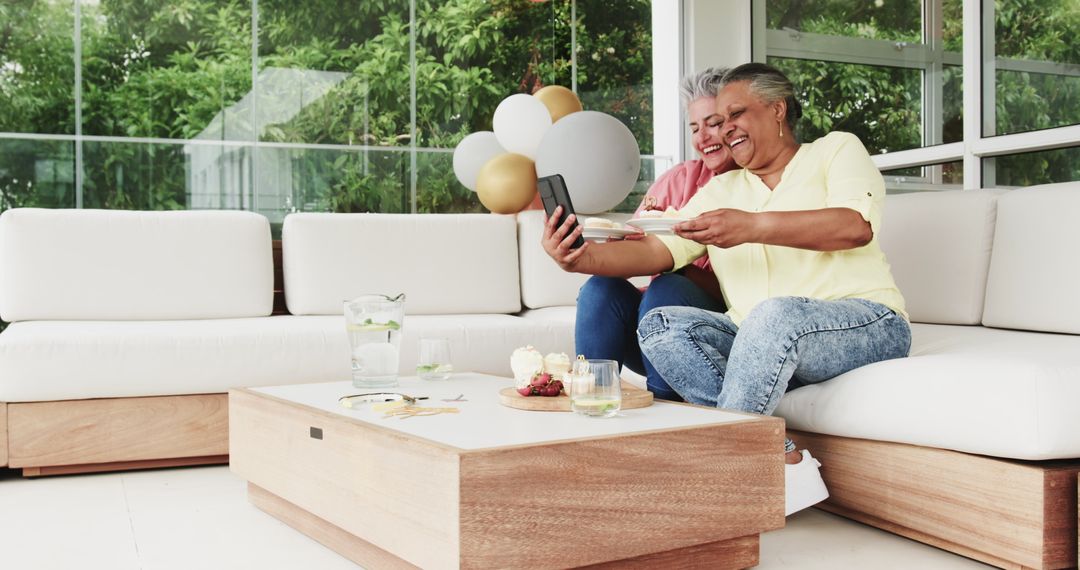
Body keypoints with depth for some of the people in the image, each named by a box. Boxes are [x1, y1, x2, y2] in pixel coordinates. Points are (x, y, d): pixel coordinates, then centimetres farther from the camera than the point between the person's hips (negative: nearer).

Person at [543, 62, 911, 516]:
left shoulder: (836, 150, 10)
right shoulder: (720, 191, 21)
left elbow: (857, 225, -12)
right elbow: (658, 251, 6)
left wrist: (753, 226, -24)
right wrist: (582, 258, -14)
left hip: (866, 325, -5)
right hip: (761, 343, 5)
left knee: (775, 314, -36)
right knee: (659, 327, -19)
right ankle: (782, 457, -28)